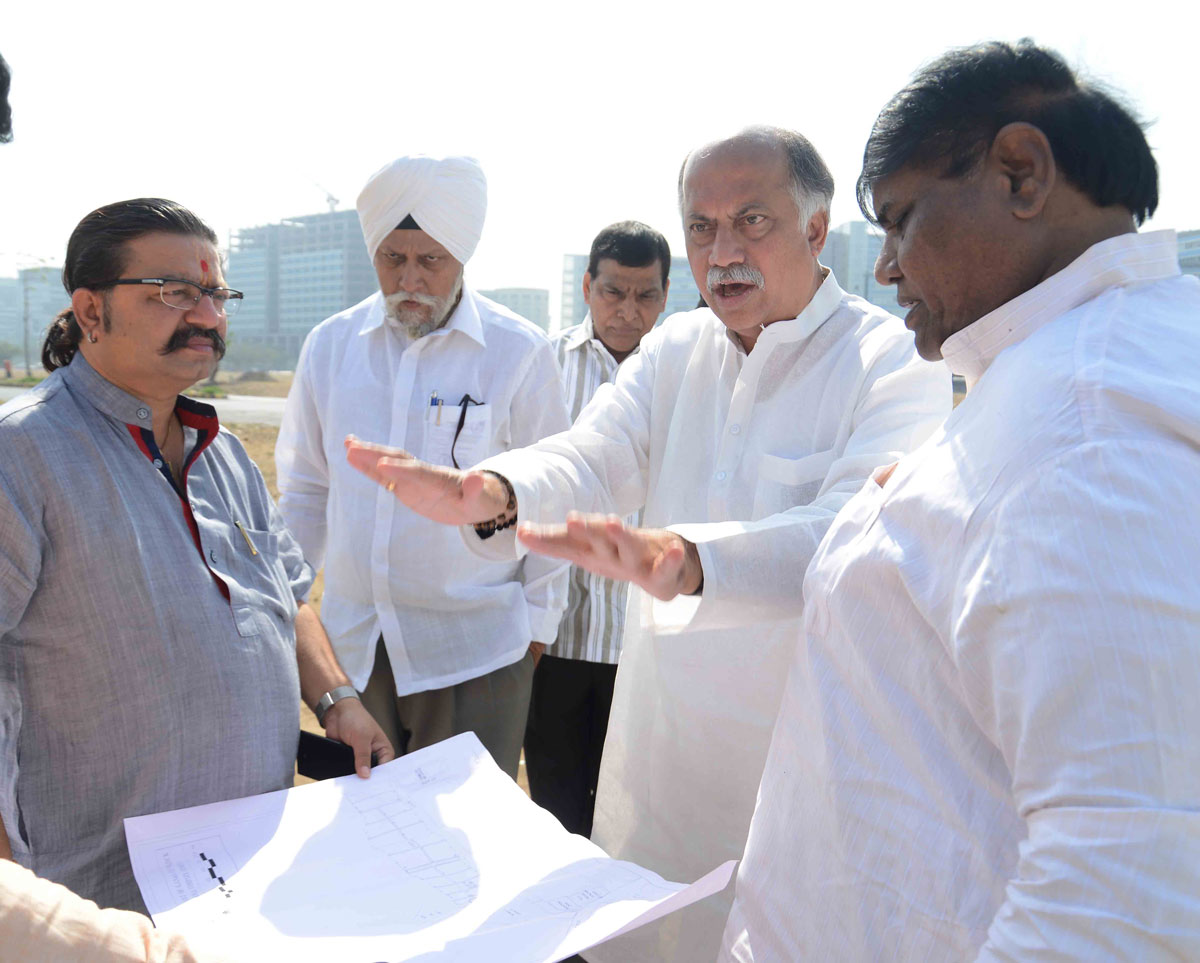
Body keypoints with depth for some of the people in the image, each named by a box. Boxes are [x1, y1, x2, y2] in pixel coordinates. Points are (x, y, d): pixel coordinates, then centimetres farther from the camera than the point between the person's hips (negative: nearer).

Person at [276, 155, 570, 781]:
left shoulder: (519, 352, -6)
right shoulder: (329, 345, 5)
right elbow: (305, 490, 14)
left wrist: (537, 625, 1)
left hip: (475, 650, -3)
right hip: (351, 645, 4)